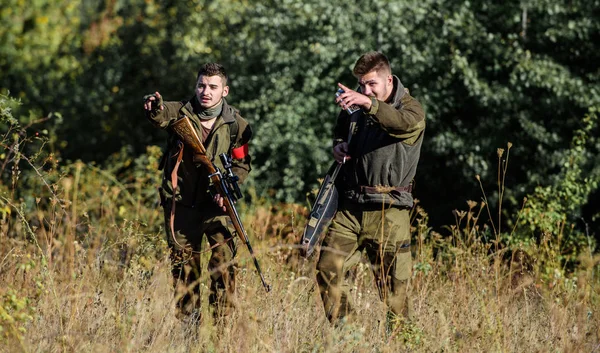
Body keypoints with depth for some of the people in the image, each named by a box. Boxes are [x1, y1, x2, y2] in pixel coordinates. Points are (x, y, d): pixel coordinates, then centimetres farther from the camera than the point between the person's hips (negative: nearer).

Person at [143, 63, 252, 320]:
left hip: (215, 203, -1)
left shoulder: (236, 124, -1)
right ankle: (188, 321, 20)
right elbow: (161, 116, -26)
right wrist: (155, 108, -51)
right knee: (184, 264, 8)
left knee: (224, 259, -13)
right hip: (181, 202, 1)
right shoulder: (180, 112, -3)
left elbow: (242, 164, 6)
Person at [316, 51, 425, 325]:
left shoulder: (411, 108, -4)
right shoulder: (354, 108, 13)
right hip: (350, 207, 5)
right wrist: (338, 144, 9)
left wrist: (369, 103, -46)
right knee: (328, 268, -4)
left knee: (393, 284, -4)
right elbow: (340, 130, 35)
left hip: (388, 211, -5)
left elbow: (405, 122, -30)